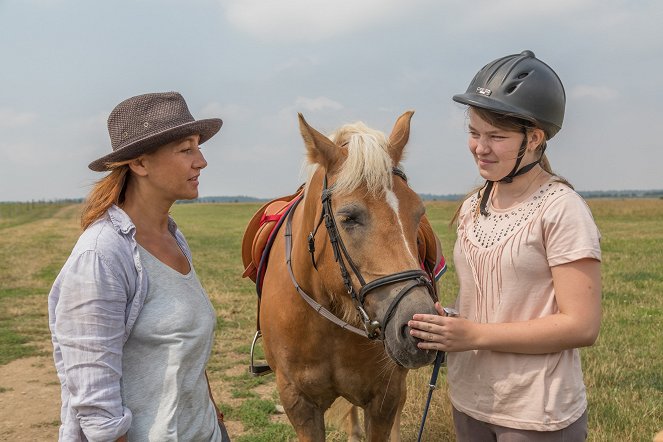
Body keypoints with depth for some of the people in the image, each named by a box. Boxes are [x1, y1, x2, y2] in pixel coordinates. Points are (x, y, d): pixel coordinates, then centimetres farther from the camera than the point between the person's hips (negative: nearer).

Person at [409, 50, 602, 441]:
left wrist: (474, 335, -23)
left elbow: (582, 326, -19)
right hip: (469, 401, 7)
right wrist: (445, 323, -7)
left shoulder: (561, 210, -16)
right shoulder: (472, 208, 4)